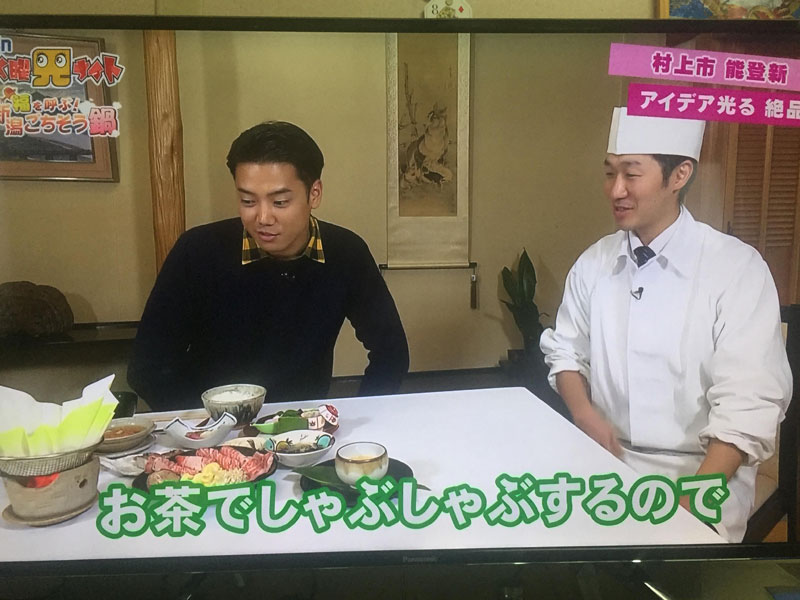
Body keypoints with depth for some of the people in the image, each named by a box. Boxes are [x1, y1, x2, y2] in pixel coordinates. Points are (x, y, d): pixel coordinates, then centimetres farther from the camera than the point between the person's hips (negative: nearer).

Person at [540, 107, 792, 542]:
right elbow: (566, 350, 12)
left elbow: (748, 406, -15)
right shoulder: (594, 262, 3)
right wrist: (584, 412, -6)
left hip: (702, 472, -3)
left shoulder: (737, 269, -10)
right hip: (605, 462, 4)